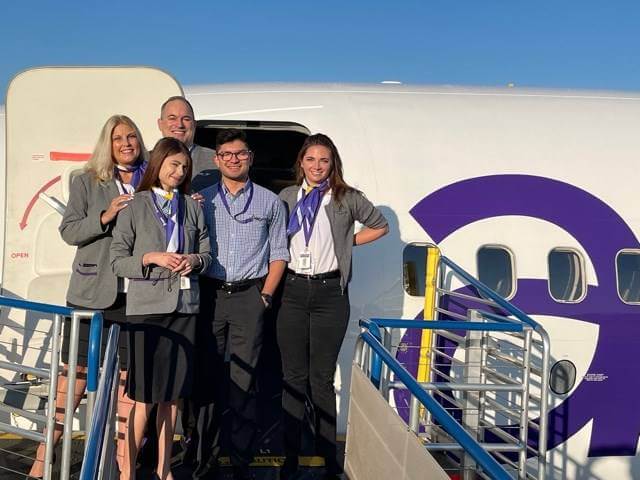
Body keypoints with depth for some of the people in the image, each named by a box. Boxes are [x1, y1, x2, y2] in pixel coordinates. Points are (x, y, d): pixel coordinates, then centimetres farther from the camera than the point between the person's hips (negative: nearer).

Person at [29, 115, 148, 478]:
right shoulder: (88, 182, 4)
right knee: (73, 376, 3)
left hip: (136, 295, 2)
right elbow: (68, 231, -2)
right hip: (92, 294, -2)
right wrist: (104, 217, -16)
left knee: (131, 379, 5)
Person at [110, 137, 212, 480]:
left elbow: (207, 252, 16)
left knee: (172, 394, 10)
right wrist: (152, 258, -16)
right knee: (144, 396, -4)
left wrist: (195, 260, -6)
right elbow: (117, 260, -1)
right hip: (147, 307, -4)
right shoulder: (134, 207, 0)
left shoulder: (192, 207, 11)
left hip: (185, 306, 4)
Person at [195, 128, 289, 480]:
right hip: (210, 294, 1)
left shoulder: (270, 202, 9)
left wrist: (265, 295, 0)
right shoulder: (202, 199, 10)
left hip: (249, 296, -1)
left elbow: (278, 254, 10)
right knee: (206, 375, 2)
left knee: (243, 380, -2)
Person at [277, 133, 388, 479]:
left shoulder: (347, 199, 2)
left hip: (330, 292, -2)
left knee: (322, 378, 2)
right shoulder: (286, 198, 7)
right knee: (293, 377, 6)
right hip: (293, 291, 2)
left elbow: (380, 226, 15)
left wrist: (346, 243, 6)